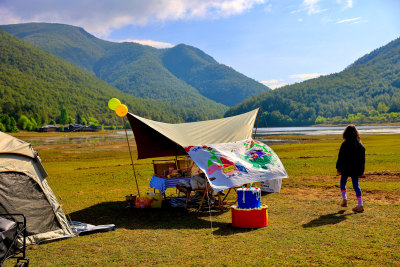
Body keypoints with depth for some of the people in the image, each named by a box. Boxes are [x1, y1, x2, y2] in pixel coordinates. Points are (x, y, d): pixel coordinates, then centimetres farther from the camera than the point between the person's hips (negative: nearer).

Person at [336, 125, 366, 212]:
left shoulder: (345, 145, -13)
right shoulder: (360, 145, 3)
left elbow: (341, 158, -10)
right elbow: (363, 159, 10)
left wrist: (338, 169, -1)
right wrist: (361, 170, 18)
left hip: (346, 169, -4)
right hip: (356, 169, 4)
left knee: (343, 182, 18)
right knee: (356, 185, 7)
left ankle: (344, 199, 7)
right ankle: (360, 204, 3)